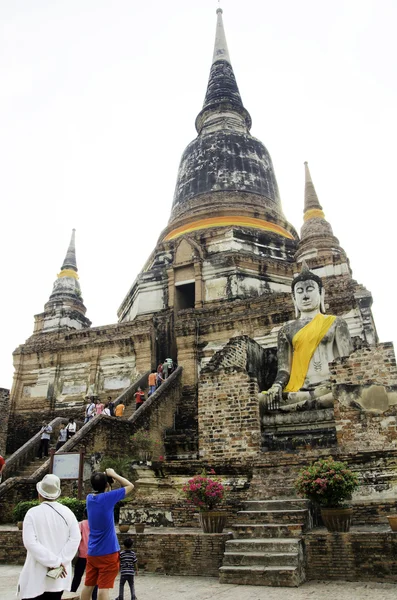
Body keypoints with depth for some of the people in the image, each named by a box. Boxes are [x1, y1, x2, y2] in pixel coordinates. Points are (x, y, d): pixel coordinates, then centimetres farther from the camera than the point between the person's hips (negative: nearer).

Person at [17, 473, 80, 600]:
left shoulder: (33, 513, -10)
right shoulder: (67, 512, 0)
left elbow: (30, 542, -16)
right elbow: (75, 538, -6)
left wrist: (54, 562, -13)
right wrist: (60, 561, -8)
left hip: (37, 575, -4)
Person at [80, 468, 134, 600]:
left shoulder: (90, 498, 1)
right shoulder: (108, 497, -17)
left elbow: (98, 488, 22)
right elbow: (130, 486, -8)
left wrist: (103, 476, 8)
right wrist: (113, 475, -4)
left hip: (92, 552, 6)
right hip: (108, 552, -6)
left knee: (88, 585, 14)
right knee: (104, 587, -2)